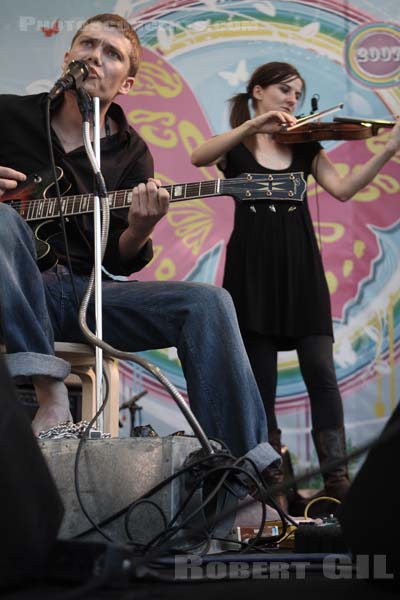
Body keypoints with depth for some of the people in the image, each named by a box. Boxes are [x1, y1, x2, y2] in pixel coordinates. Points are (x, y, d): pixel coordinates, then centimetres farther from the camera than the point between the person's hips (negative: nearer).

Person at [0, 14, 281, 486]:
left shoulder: (130, 153, 9)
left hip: (85, 290, 3)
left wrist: (139, 230, -19)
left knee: (207, 303, -18)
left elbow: (120, 262, 4)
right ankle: (49, 392, -33)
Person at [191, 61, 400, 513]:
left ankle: (336, 479, -6)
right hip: (253, 268, -2)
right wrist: (252, 126, -25)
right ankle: (273, 480, 5)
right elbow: (199, 158, -16)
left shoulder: (304, 147, 14)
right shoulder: (235, 146, 7)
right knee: (261, 380, -1)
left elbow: (343, 190, -1)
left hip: (299, 265, 2)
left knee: (321, 373, -7)